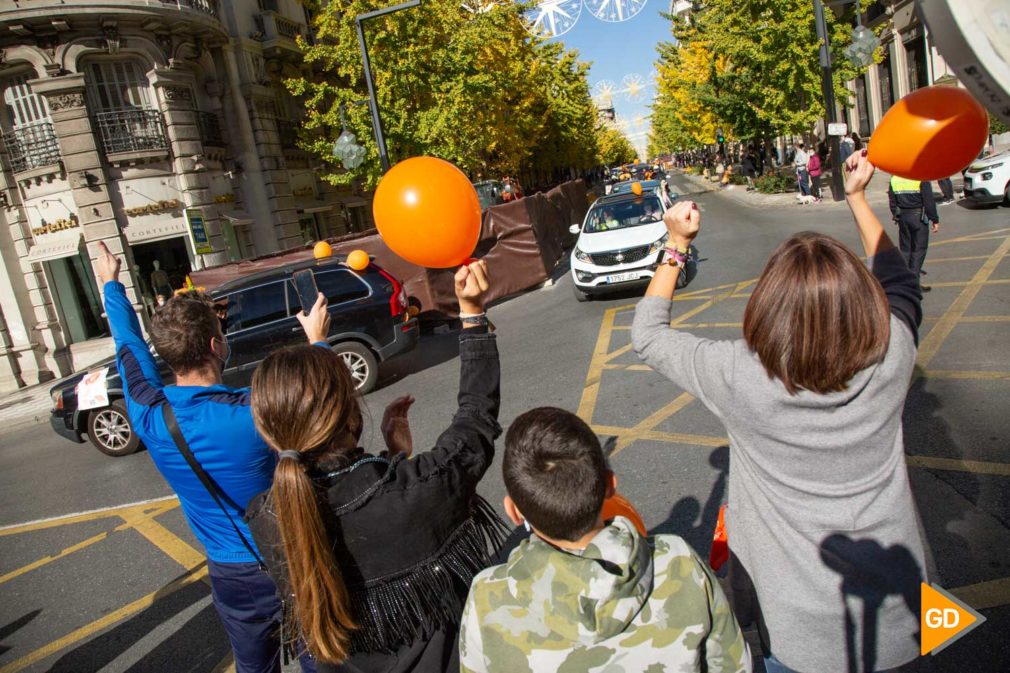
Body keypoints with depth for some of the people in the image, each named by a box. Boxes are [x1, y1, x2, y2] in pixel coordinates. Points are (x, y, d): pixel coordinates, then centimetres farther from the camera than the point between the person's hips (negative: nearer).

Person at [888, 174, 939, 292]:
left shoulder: (894, 178, 2)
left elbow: (892, 202, 8)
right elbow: (929, 201, -12)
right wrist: (935, 220, -4)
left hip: (902, 217, 5)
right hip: (918, 216, -5)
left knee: (905, 249, 14)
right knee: (919, 249, 2)